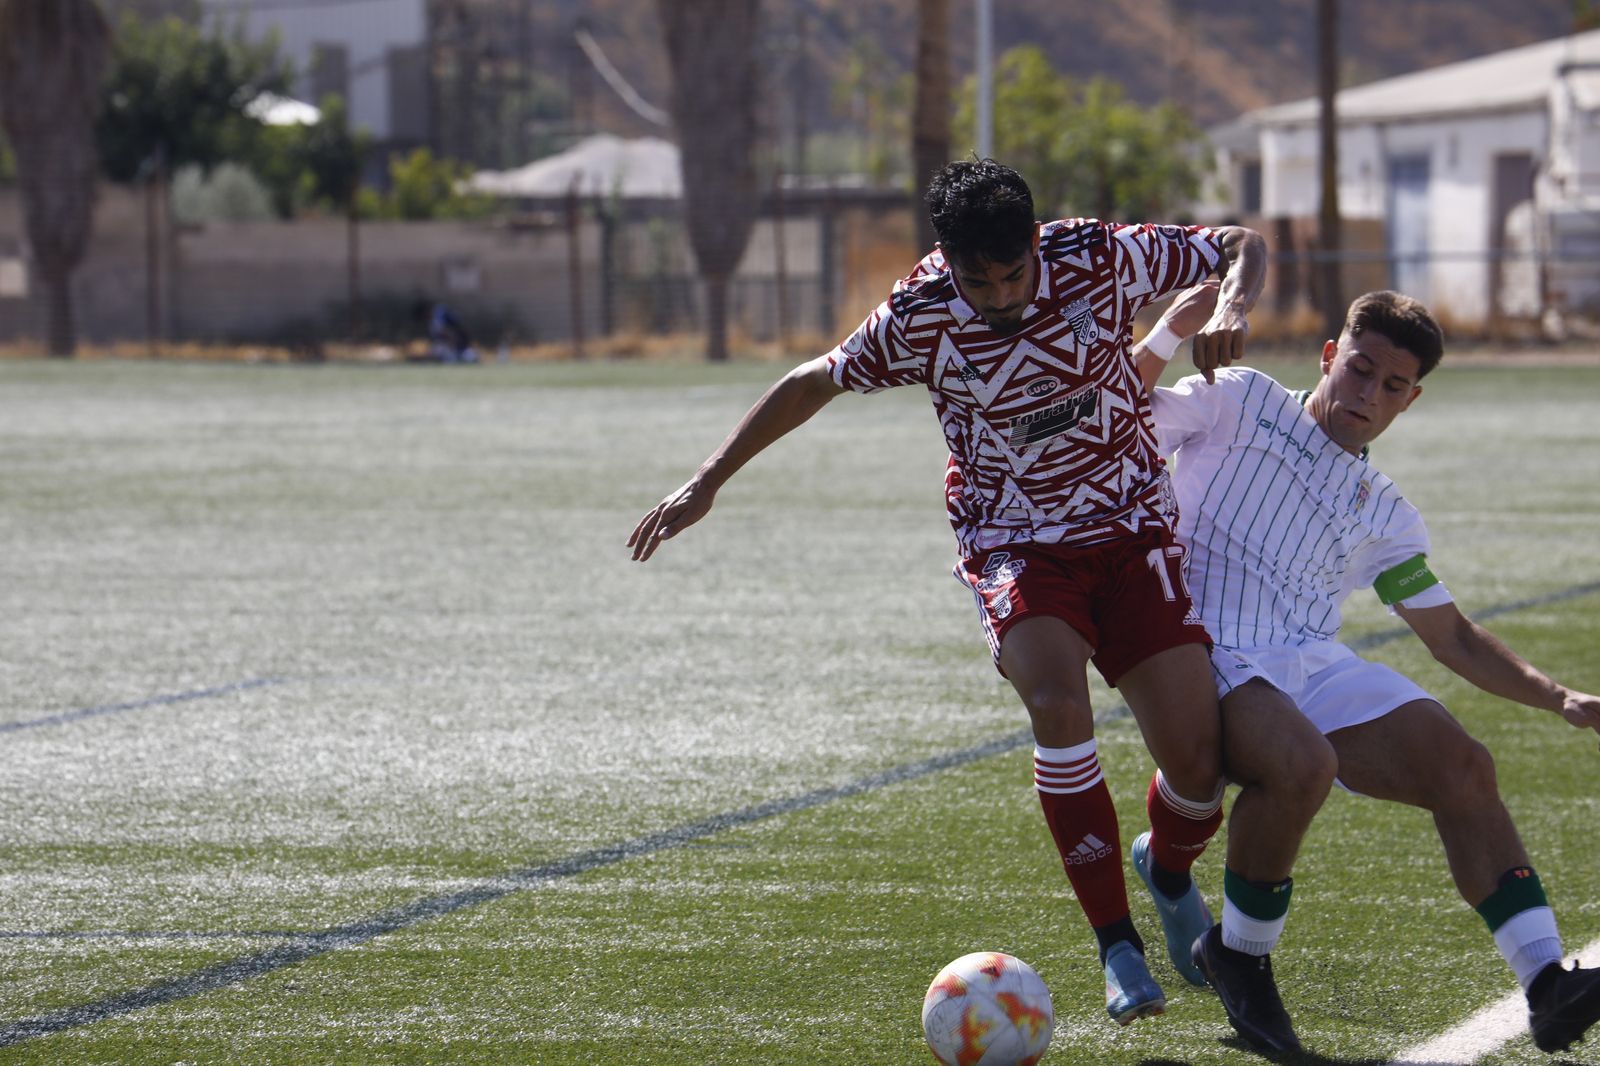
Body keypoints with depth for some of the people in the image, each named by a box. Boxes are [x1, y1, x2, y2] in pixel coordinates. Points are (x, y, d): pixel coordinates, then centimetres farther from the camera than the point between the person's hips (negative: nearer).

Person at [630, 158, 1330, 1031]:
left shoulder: (1100, 259, -13)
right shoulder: (918, 318, -13)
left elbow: (1245, 246, 0)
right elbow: (814, 382, 5)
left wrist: (1230, 310, -22)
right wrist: (706, 483, 6)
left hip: (1130, 531, 1)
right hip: (1014, 545, -1)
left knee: (1198, 758, -9)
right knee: (1057, 704, -31)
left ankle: (1169, 873, 28)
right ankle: (1116, 945, -22)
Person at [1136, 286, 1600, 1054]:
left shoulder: (1385, 517, 21)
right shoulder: (1236, 402, 9)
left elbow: (1452, 638, 23)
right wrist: (1166, 338, -14)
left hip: (1318, 667, 5)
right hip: (1213, 661, -5)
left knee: (1461, 765, -15)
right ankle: (1237, 959, -13)